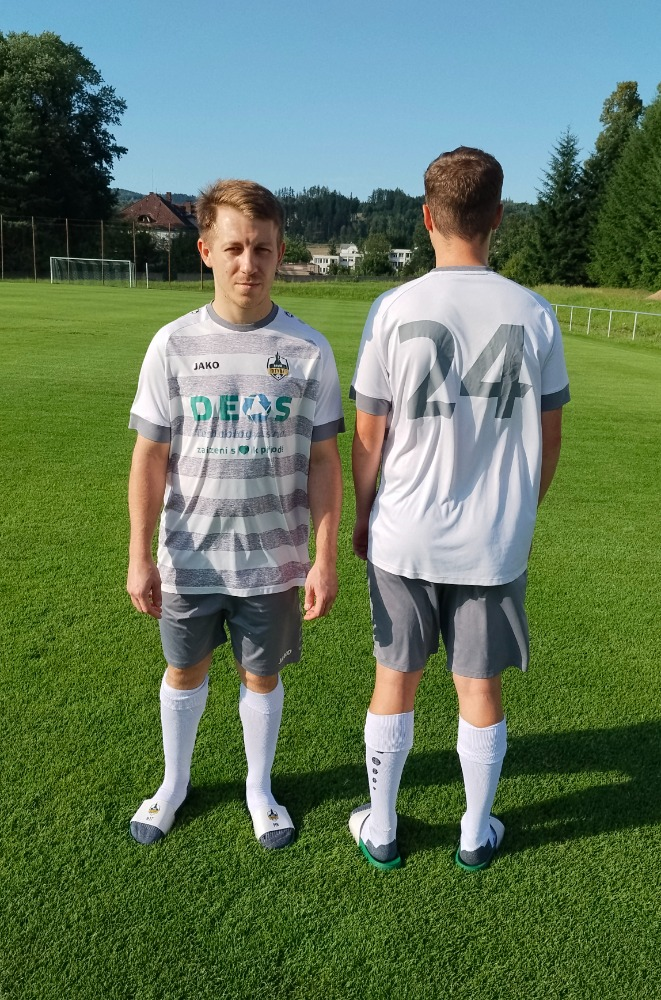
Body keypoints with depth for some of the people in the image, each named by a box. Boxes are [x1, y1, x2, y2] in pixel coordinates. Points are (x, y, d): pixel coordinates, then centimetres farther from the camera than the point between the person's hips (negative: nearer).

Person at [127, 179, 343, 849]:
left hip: (274, 561, 0)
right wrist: (139, 557, -4)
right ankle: (174, 782, 44)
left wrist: (325, 557, -6)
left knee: (262, 675, 15)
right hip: (188, 560, 1)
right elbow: (150, 456, -2)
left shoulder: (308, 350, -6)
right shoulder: (174, 345, -5)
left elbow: (323, 460, -3)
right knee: (185, 670, 18)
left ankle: (260, 789, 41)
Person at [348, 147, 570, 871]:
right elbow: (549, 439, 3)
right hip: (494, 541, 2)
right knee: (480, 686, 15)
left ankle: (380, 831, 32)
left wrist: (362, 516, 9)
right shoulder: (533, 315, -4)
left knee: (395, 679, 14)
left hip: (404, 537, -1)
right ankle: (476, 835, 34)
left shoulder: (394, 309, -10)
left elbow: (367, 438, -6)